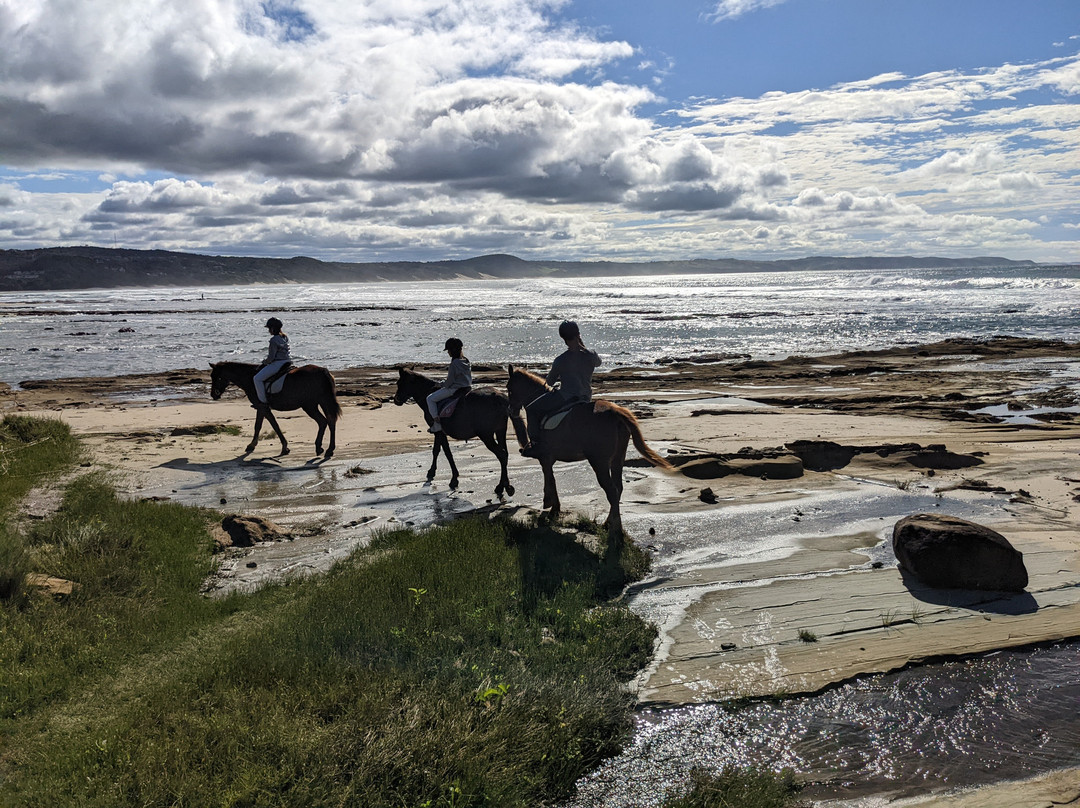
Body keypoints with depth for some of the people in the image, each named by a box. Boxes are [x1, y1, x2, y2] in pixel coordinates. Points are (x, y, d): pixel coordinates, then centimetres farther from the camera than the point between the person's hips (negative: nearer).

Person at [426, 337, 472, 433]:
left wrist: (442, 385, 2)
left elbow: (450, 381, -19)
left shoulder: (455, 363, -21)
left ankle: (437, 424, -3)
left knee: (430, 399, 1)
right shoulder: (466, 360, 5)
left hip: (454, 389, -9)